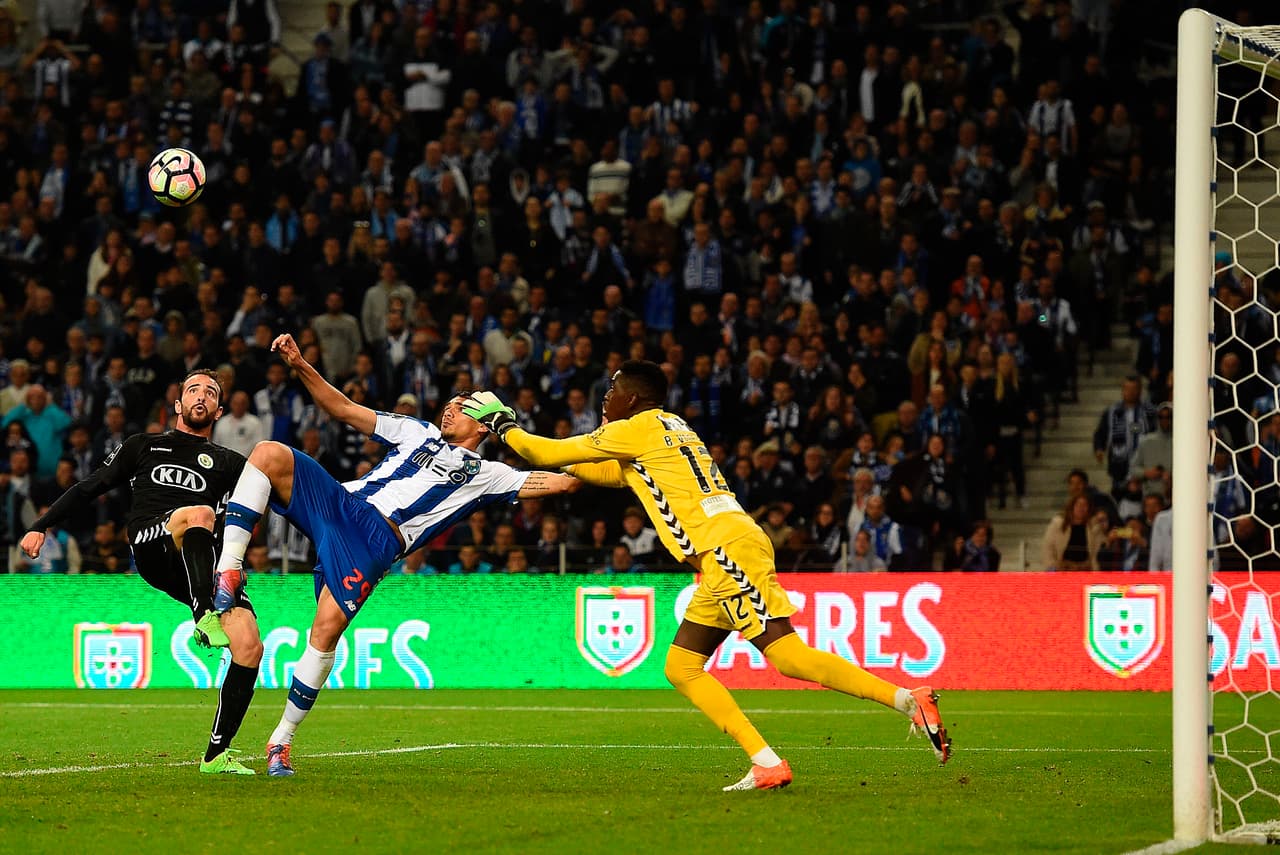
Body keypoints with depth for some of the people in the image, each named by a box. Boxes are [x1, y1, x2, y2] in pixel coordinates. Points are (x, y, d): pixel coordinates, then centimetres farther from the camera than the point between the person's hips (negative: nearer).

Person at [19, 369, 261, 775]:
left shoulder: (228, 463, 26)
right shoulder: (143, 446, 25)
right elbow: (89, 487, 26)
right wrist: (41, 526, 20)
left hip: (202, 564, 2)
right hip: (149, 544, -2)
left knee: (249, 646, -17)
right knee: (199, 512, -38)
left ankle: (216, 754, -8)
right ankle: (205, 615, -48)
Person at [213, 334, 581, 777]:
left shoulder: (483, 474, 17)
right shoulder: (417, 432, 28)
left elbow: (557, 482, 10)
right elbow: (345, 409, 25)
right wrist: (301, 366, 16)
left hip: (375, 542, -4)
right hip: (338, 499, 4)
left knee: (327, 630, -23)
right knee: (269, 453, -22)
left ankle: (282, 739, -8)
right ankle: (228, 570, -26)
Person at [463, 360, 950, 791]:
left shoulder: (639, 428, 0)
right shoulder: (667, 432, 27)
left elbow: (548, 454, 4)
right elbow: (605, 473, 41)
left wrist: (502, 424, 20)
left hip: (727, 549, -10)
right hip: (722, 559, 10)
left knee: (787, 655, -19)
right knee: (681, 668, 9)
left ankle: (908, 700, -26)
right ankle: (767, 765, -1)